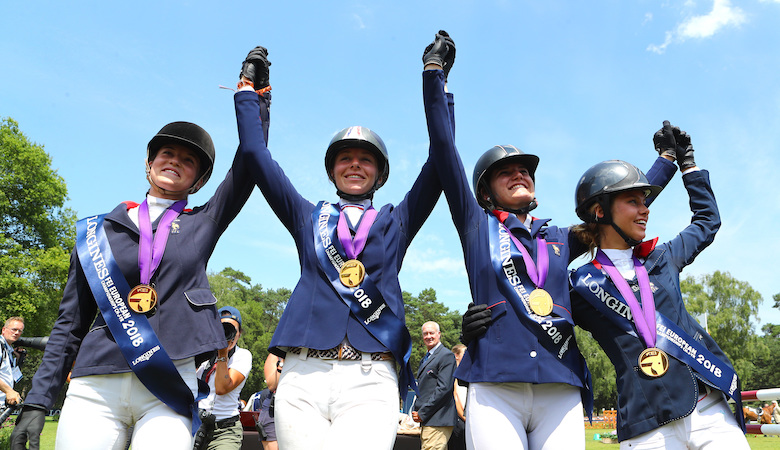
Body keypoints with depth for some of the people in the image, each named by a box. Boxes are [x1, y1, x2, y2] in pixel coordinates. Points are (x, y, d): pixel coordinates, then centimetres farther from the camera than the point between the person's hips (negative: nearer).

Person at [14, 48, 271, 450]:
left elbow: (249, 164, 0)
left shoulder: (202, 224, 10)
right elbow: (70, 322, 11)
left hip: (168, 389, 0)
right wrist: (37, 402, 4)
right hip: (95, 386, 1)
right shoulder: (97, 231, 11)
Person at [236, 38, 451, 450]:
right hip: (303, 374, 1)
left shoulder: (396, 222, 18)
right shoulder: (308, 217, 20)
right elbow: (256, 156, 17)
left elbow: (440, 162, 11)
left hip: (371, 379, -1)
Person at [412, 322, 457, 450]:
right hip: (425, 420, 9)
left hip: (438, 421, -9)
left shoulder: (447, 355, -8)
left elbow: (444, 388, -17)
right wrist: (417, 411, 9)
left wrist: (422, 413, -16)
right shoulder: (424, 359, 22)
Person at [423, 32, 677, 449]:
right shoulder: (477, 225, 11)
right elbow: (444, 150, 6)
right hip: (494, 387, -3)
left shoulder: (561, 239, 20)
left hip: (560, 391, 3)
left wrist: (667, 159, 30)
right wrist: (434, 74, 6)